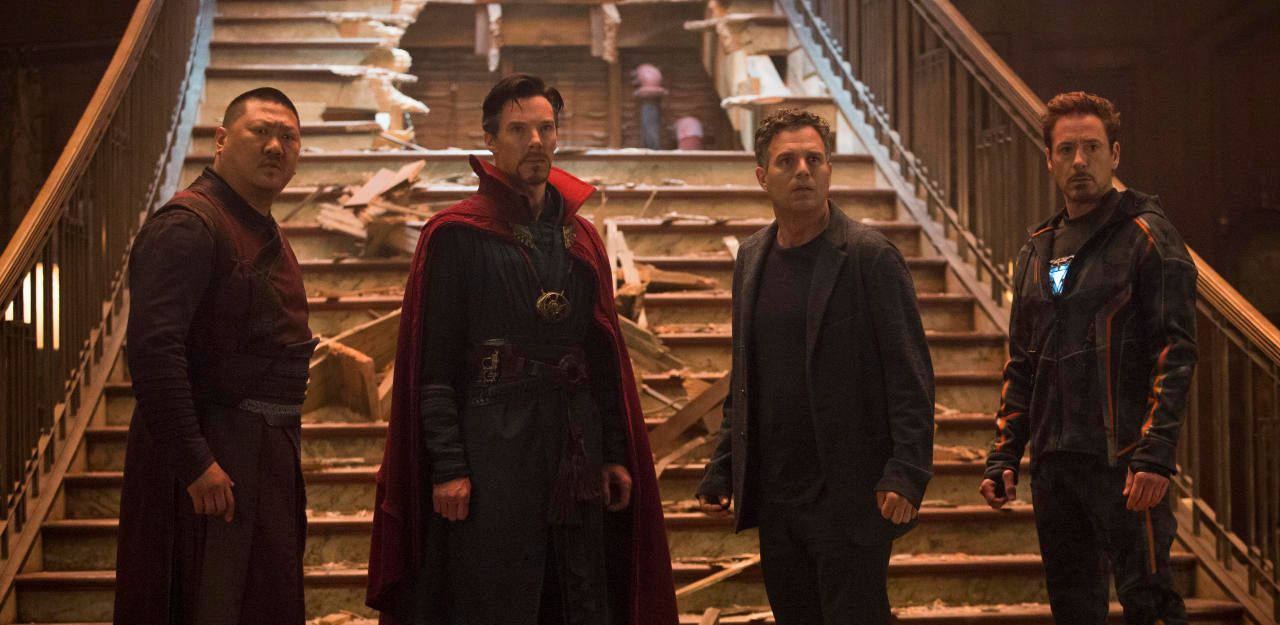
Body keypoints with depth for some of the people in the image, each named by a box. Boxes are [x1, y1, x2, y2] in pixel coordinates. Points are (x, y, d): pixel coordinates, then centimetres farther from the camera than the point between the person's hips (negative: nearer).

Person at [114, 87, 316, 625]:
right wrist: (194, 461, -27)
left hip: (268, 453, 10)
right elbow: (153, 350, -25)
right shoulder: (187, 226, -16)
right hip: (212, 456, -10)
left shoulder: (265, 234, 17)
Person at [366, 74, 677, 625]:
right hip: (493, 451, -5)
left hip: (575, 453, 5)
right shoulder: (456, 236, -3)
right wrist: (447, 467, -14)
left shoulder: (581, 239, 13)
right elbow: (432, 363, -7)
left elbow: (605, 357, 14)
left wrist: (616, 454, 8)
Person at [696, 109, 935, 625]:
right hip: (774, 495, 6)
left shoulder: (870, 256, -8)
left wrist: (906, 473, -19)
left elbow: (911, 376, -11)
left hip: (849, 497, -6)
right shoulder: (751, 258, 11)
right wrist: (721, 471, 11)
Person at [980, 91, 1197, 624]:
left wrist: (1155, 455, -19)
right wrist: (1003, 456, 12)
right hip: (1053, 461, 7)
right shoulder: (1038, 250, 15)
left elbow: (1175, 354, -11)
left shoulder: (1146, 236, -4)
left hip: (1123, 459, -6)